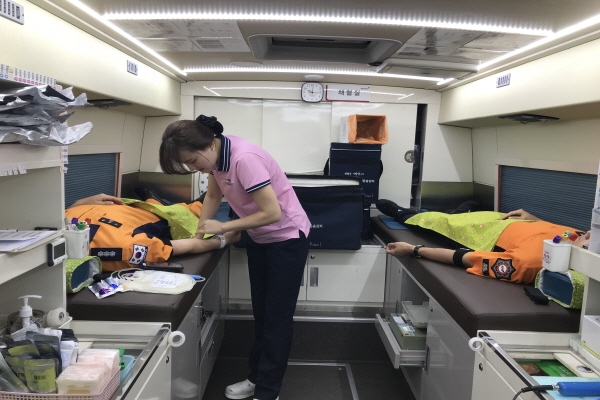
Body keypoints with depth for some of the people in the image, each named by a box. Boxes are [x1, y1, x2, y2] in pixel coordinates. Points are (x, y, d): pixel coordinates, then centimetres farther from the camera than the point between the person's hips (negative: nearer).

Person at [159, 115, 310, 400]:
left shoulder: (244, 158, -31)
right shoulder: (217, 156, -6)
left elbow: (272, 213, -30)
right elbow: (213, 196, 10)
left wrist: (223, 228, -21)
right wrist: (198, 233, -1)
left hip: (287, 238, -8)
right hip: (259, 239, 8)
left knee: (277, 316, 1)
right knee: (260, 313, 17)